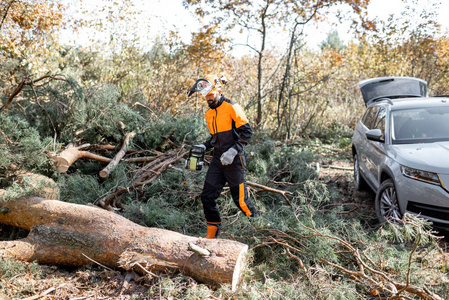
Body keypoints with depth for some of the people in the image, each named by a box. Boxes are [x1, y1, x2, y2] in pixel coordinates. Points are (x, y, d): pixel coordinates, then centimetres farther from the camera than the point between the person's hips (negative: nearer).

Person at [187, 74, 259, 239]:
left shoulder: (232, 107, -10)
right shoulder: (209, 114, 14)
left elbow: (247, 132, -14)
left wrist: (233, 151, -22)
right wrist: (205, 146, 6)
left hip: (234, 161, -7)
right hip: (218, 160, 7)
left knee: (240, 200, -1)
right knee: (207, 196, 3)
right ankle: (212, 234, 17)